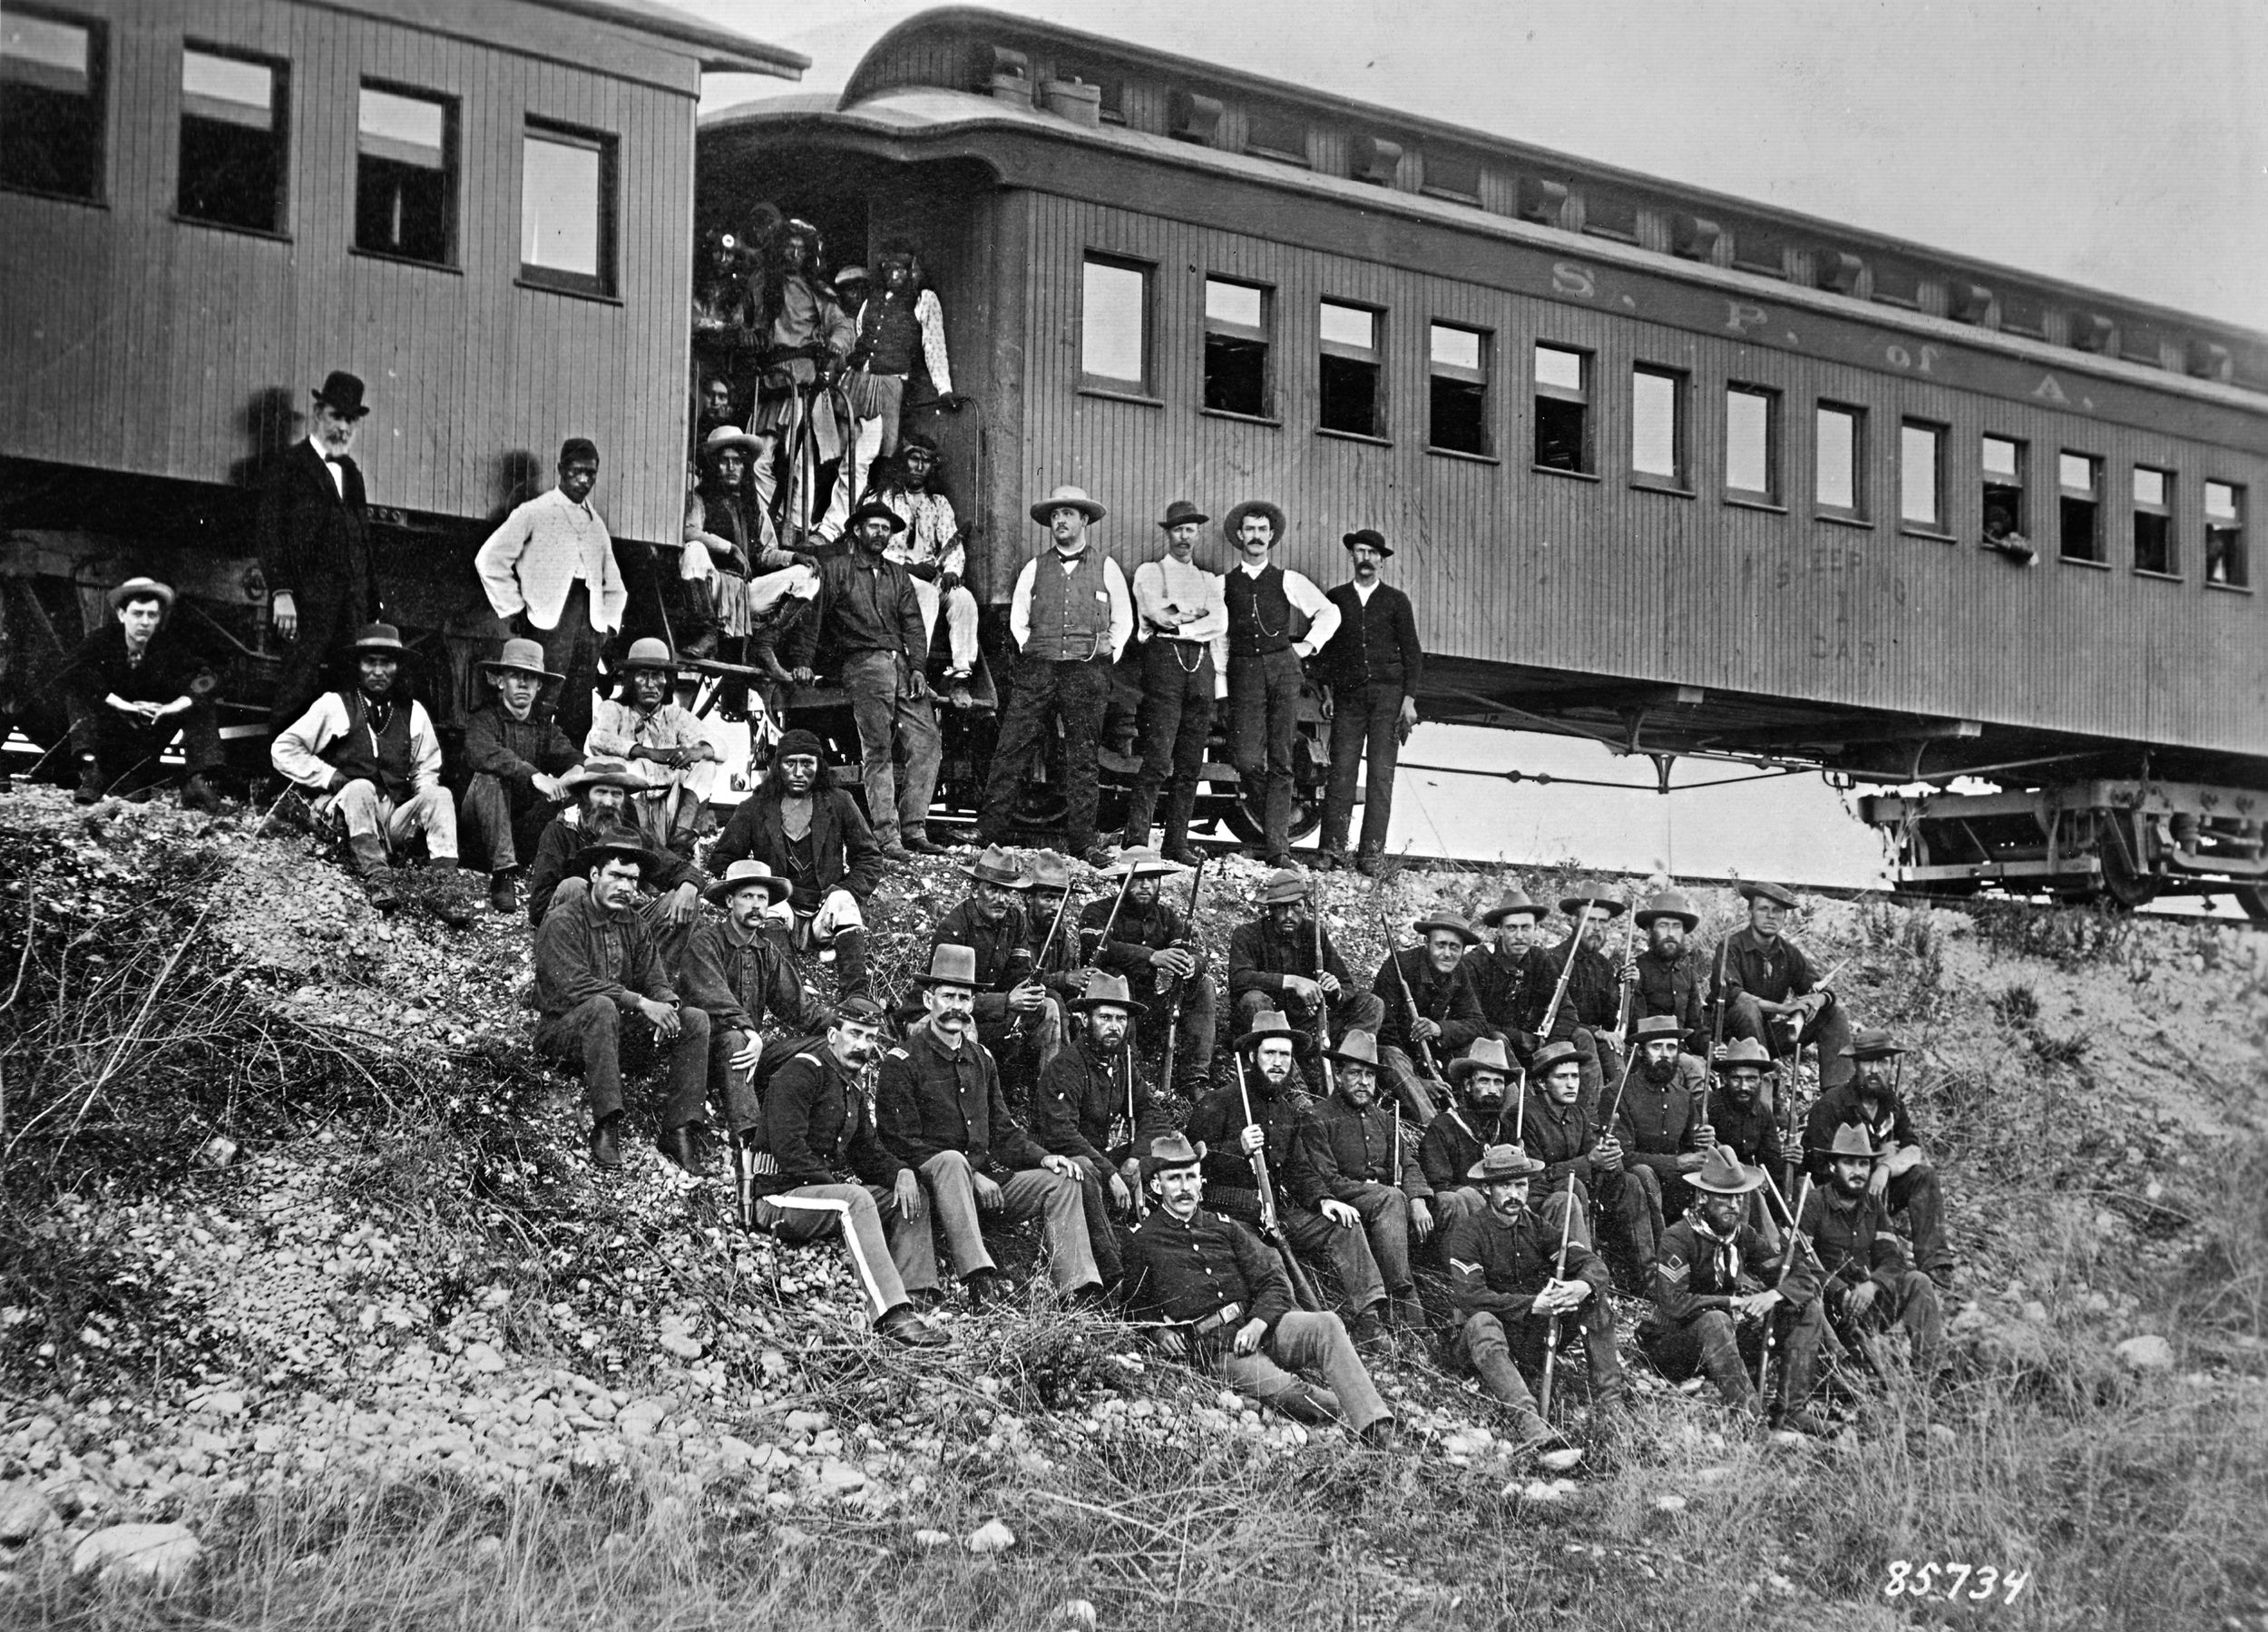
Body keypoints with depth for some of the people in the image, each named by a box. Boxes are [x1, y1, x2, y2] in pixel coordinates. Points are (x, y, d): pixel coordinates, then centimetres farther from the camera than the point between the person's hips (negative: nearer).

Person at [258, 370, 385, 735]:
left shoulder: (351, 472, 22)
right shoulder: (292, 465, 1)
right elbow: (271, 532, -7)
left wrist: (374, 604, 17)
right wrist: (281, 593, -17)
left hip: (352, 607, 6)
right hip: (308, 603, -6)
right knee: (299, 688, -12)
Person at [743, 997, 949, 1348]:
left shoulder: (853, 1090, 19)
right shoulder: (802, 1072, -11)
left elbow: (868, 1149, 19)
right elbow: (787, 1148, -21)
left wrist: (901, 1172, -3)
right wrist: (837, 1184, -20)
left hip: (829, 1187, 10)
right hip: (779, 1196, -10)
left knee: (915, 1197, 0)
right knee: (857, 1199, -36)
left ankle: (907, 1301, -13)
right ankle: (891, 1316, -45)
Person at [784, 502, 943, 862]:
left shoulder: (898, 575, 22)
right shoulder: (835, 568, 8)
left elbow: (913, 624, 14)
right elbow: (811, 614, 3)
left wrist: (918, 667, 1)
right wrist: (802, 661, -6)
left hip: (903, 665, 5)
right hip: (864, 665, -5)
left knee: (928, 742, -6)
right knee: (878, 751, -10)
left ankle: (913, 828, -2)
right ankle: (887, 838, -12)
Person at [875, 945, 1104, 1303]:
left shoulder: (981, 1058, 18)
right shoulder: (902, 1061, -5)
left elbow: (1002, 1129, 20)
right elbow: (903, 1142, -11)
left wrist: (1043, 1156, -1)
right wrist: (973, 1177, -17)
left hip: (984, 1177, 7)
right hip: (929, 1179, -7)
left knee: (1061, 1181, -10)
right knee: (952, 1160, -39)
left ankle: (1080, 1293, -22)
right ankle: (980, 1281, -51)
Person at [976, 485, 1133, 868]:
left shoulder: (1106, 568, 9)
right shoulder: (1034, 569, 13)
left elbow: (1123, 620, 14)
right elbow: (1017, 619, 17)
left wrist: (1109, 654, 3)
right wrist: (1029, 651, 4)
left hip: (1087, 673, -1)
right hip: (1037, 670, 1)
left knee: (1082, 758, 1)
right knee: (1012, 750, -5)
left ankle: (1082, 839, 6)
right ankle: (988, 832, -5)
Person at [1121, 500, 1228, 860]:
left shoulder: (1208, 581, 25)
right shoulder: (1149, 573, 13)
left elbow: (1220, 625, 10)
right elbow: (1158, 611, -5)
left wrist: (1178, 620, -2)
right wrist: (1197, 614, 3)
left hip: (1201, 665, 5)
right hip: (1163, 659, -5)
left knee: (1190, 766, 1)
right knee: (1158, 759, -16)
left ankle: (1177, 843, 3)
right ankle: (1136, 838, -20)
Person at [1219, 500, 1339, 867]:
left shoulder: (1287, 581, 13)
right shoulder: (1223, 584, 12)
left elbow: (1328, 612, 20)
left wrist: (1308, 645, 9)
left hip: (1284, 669, 0)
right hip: (1244, 672, 0)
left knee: (1280, 762, -4)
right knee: (1247, 759, -13)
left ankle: (1278, 848, -6)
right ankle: (1274, 824, 14)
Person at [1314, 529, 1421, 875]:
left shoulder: (1395, 600, 10)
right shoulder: (1336, 598, 13)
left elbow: (1411, 651, 7)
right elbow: (1325, 648, 14)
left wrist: (1409, 699, -2)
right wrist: (1326, 690, 3)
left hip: (1387, 694, -1)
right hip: (1348, 696, 1)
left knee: (1381, 775, -5)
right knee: (1341, 772, -7)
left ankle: (1372, 853, -6)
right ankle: (1333, 850, -6)